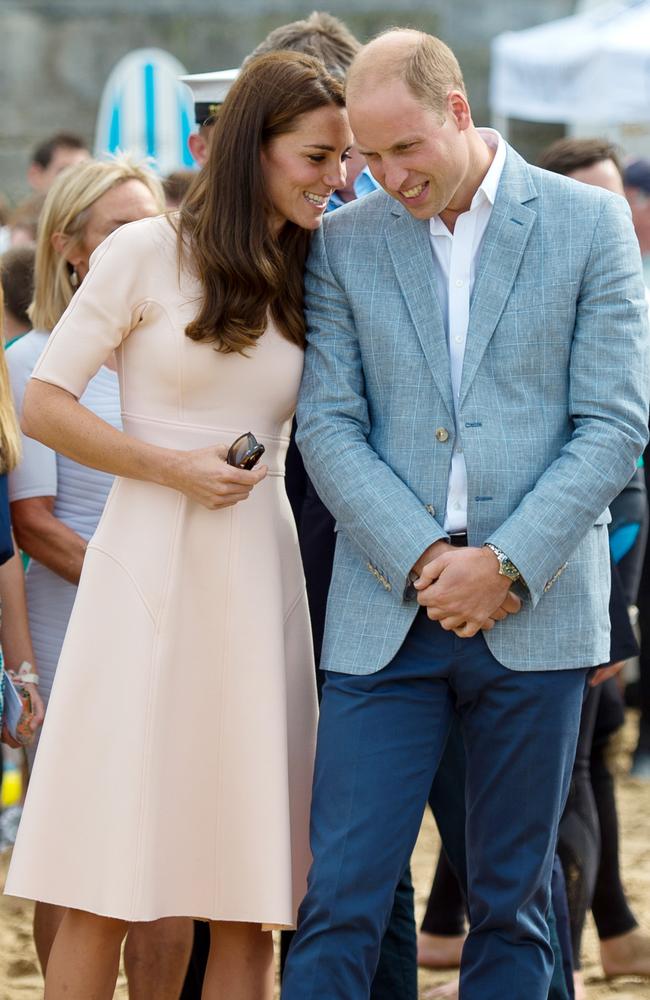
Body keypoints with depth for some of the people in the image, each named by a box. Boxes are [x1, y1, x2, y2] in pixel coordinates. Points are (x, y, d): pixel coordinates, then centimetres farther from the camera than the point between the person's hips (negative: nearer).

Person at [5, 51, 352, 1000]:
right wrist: (174, 468, -9)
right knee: (106, 890, -4)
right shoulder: (148, 253, -2)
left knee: (250, 901, 4)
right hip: (149, 573, -5)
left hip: (257, 581, 5)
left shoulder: (312, 282, 14)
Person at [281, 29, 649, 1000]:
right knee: (341, 895, -6)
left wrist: (506, 566, -11)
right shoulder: (344, 244, 7)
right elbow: (328, 427, 2)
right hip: (387, 612, 1)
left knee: (512, 902, 7)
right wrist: (422, 561, -11)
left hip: (534, 612, -1)